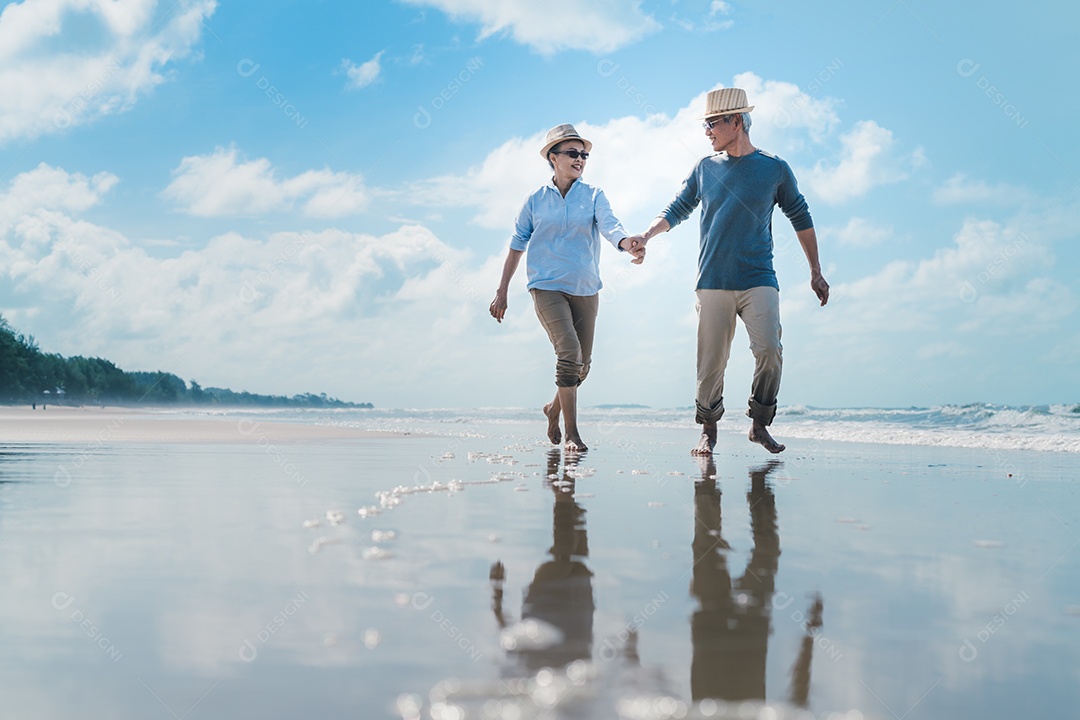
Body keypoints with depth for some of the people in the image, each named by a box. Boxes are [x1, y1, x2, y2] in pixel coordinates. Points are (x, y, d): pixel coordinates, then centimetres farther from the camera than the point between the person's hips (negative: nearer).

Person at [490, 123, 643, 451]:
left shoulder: (593, 196, 5)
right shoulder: (536, 200, 4)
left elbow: (610, 225, -14)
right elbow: (517, 245, 10)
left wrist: (630, 245, -36)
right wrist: (502, 291, 8)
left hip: (585, 289, 3)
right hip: (547, 288, -3)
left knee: (582, 363, 8)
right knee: (569, 353, -20)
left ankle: (554, 408, 37)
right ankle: (571, 433, -13)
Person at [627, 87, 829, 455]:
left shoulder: (774, 168, 6)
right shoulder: (704, 169, 11)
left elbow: (800, 218, 14)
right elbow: (676, 210, 17)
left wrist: (816, 272, 15)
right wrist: (646, 235, -3)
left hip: (759, 280, -1)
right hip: (713, 282, 2)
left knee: (769, 351, -15)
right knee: (711, 361, 0)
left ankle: (759, 425, 2)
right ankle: (708, 431, 15)